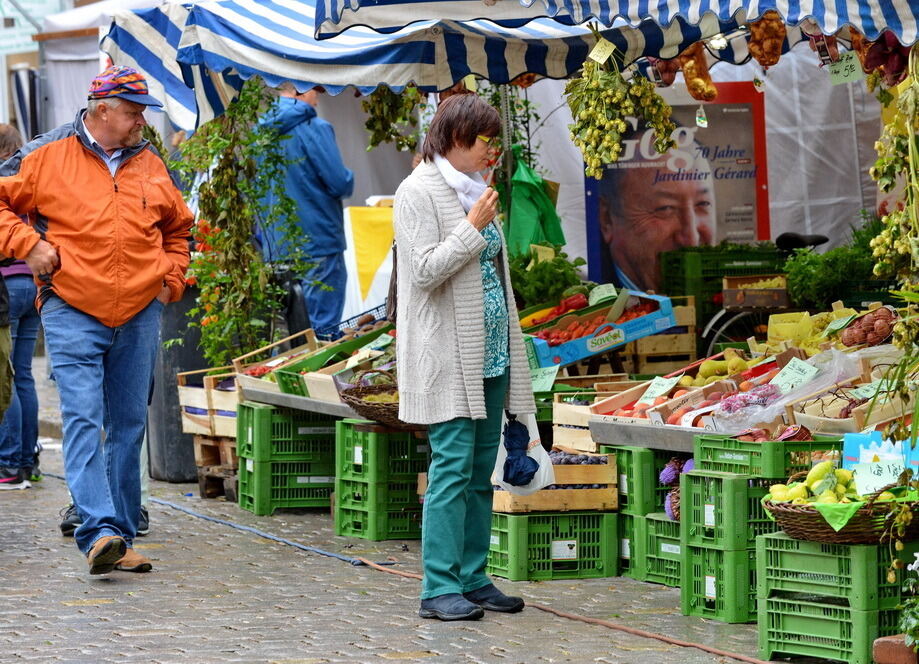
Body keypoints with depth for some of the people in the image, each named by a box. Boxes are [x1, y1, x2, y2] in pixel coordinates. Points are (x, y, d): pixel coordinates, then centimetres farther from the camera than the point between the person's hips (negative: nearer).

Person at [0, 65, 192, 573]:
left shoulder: (150, 166, 13)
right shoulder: (47, 157, 0)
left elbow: (176, 227, 28)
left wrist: (170, 278, 15)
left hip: (139, 317, 5)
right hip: (72, 313, -5)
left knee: (128, 427, 7)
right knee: (82, 420, -16)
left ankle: (121, 536, 13)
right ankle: (99, 531, -24)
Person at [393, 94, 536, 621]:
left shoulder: (475, 189, 16)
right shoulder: (419, 193, -8)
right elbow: (426, 270, -17)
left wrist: (510, 347, 23)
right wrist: (473, 227, -16)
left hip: (489, 355, 8)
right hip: (448, 357, -8)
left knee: (481, 473, 9)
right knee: (453, 468, -10)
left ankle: (473, 579, 14)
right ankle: (440, 589, -8)